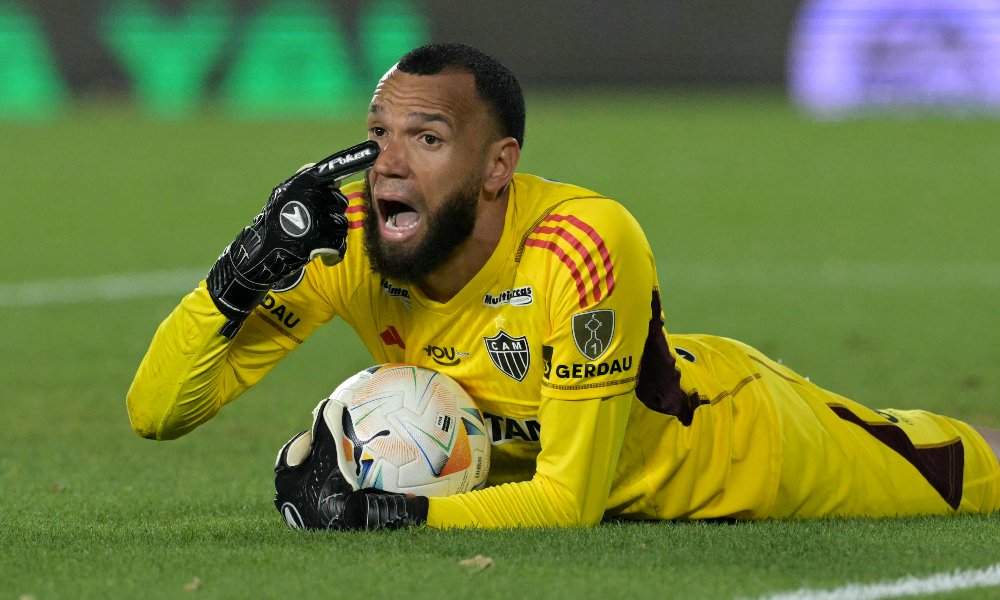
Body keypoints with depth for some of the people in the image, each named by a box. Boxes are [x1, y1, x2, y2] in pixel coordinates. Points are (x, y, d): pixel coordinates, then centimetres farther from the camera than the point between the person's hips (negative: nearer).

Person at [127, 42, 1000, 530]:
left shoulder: (582, 249, -42)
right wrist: (241, 275, -43)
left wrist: (384, 516, -49)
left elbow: (569, 502, -37)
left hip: (741, 439, -5)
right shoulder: (348, 248, -28)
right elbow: (155, 413, -27)